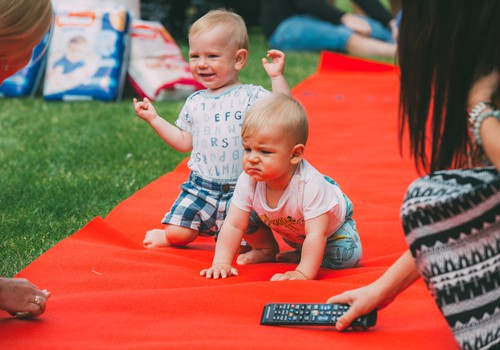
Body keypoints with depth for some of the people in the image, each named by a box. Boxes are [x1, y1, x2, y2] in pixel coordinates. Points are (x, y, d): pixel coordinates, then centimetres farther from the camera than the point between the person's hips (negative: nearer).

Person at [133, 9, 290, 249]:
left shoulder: (251, 96, -5)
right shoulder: (195, 102, 10)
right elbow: (185, 142, 18)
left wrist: (277, 77, -20)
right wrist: (154, 119, 16)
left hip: (241, 188, -4)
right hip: (201, 186, 4)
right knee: (177, 235, -6)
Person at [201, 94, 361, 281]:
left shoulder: (310, 185, -46)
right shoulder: (248, 181, -31)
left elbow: (316, 235, -44)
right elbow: (233, 225, -25)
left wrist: (303, 273, -50)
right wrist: (221, 262, -33)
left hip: (331, 226, -4)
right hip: (288, 229, 4)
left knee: (348, 256, -25)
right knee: (240, 209, -11)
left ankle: (299, 256, 0)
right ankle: (267, 250, 14)